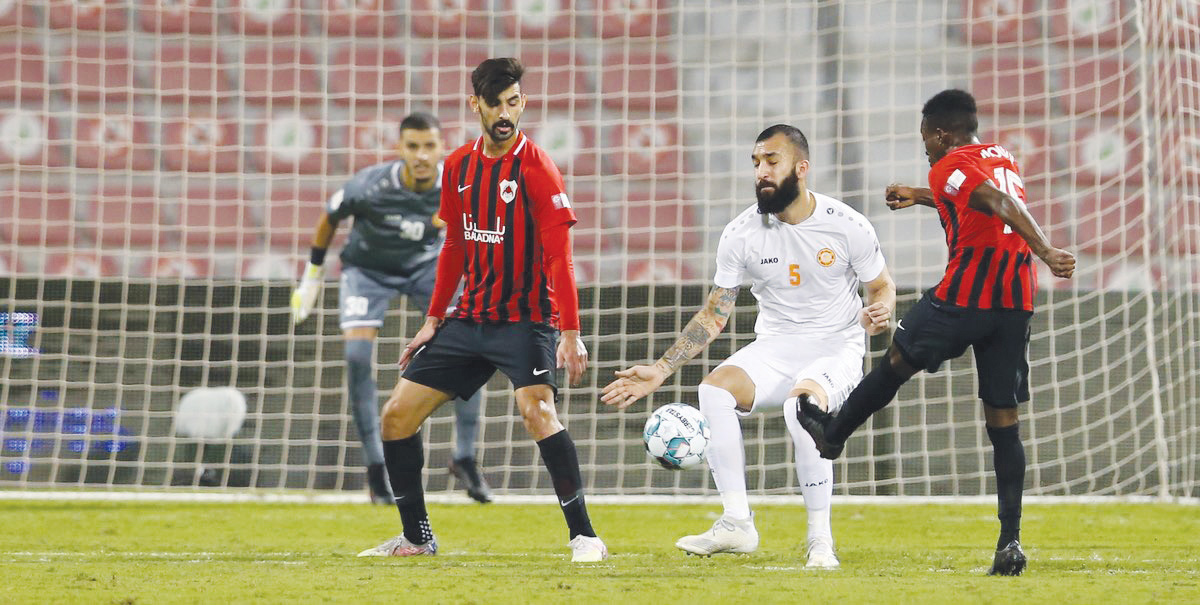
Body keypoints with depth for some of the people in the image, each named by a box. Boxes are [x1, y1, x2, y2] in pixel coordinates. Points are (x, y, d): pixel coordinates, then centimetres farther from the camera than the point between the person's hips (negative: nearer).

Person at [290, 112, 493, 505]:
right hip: (367, 267, -2)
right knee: (357, 354, -21)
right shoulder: (370, 186, -32)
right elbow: (330, 218, -10)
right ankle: (375, 466, -7)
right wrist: (313, 275, -1)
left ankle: (465, 458, 1)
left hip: (425, 263, 2)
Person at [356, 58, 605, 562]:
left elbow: (558, 256, -17)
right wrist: (433, 320, 16)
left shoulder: (536, 168, -12)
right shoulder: (459, 166, 7)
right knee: (397, 414, 4)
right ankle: (417, 537, 19)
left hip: (525, 321, -7)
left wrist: (570, 333, -25)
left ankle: (583, 535, -22)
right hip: (469, 321, 7)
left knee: (537, 411, -29)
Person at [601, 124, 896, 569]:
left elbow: (883, 287, 6)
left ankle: (820, 538, -24)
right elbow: (714, 315, 4)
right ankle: (736, 523, -23)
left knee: (804, 402, -37)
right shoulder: (742, 234, -2)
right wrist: (660, 370, -3)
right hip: (774, 349, 3)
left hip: (836, 349, -3)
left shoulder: (847, 226, -8)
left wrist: (879, 310, -20)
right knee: (714, 390, -28)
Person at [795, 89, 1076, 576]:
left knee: (897, 361, 20)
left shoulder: (949, 167, -5)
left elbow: (1001, 205, -23)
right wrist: (920, 197, 55)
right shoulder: (1004, 159, 19)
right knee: (1003, 422, 4)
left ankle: (833, 434, 42)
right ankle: (1010, 541, -4)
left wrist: (1045, 252, -34)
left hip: (964, 297, -6)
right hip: (1016, 303, 6)